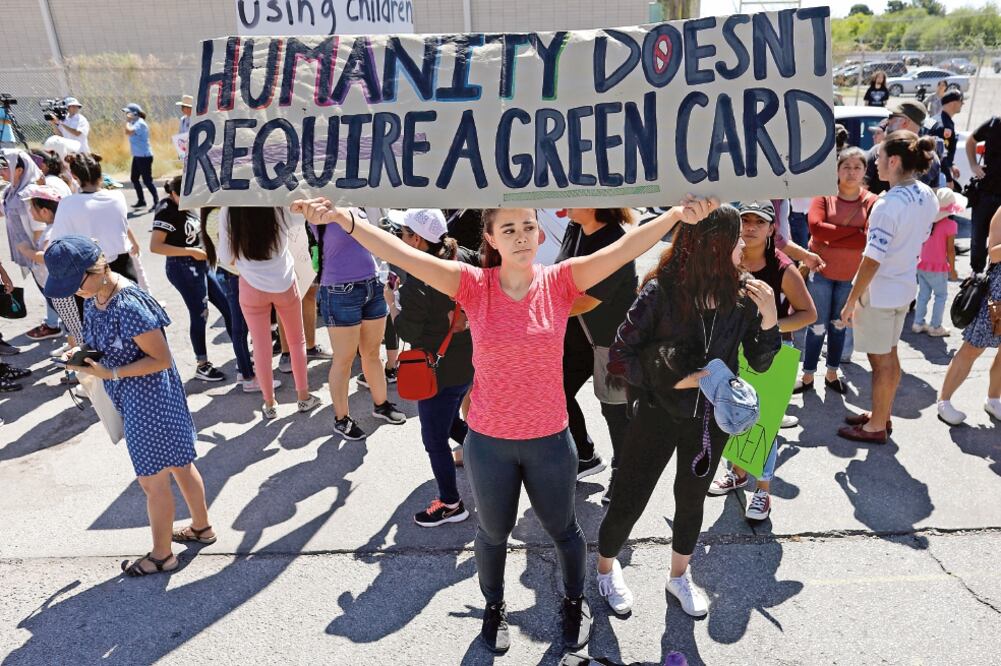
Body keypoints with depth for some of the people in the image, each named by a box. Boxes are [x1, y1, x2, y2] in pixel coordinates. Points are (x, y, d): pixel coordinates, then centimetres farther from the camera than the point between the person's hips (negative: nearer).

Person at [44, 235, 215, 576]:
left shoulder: (129, 305, -27)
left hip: (149, 400, -9)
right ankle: (201, 527, 39)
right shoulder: (95, 299, 1)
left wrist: (110, 373, -26)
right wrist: (84, 358, -1)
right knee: (179, 465, 22)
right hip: (135, 399, 9)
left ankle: (161, 555, 26)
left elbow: (161, 359, -22)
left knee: (153, 481, 7)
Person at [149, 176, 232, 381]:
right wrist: (191, 251, -20)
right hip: (183, 268, -8)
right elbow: (155, 246, -22)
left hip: (201, 264, 8)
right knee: (199, 315, 0)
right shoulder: (166, 211, -15)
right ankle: (202, 366, 14)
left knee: (228, 306, 11)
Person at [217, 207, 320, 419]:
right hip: (284, 282, 0)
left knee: (261, 347, 11)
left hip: (252, 287, 0)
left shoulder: (228, 212, -12)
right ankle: (303, 397, 26)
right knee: (297, 340, 18)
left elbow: (227, 258, -3)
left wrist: (218, 248, 16)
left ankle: (269, 404, 22)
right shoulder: (279, 205, -17)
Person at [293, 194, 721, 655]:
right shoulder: (474, 285, -12)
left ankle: (575, 603, 51)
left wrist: (677, 215, -37)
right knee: (494, 532, 23)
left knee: (562, 529, 22)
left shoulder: (560, 281, -10)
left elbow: (622, 249, -23)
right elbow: (403, 255, -22)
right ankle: (494, 607, 51)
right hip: (488, 441, 0)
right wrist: (344, 219, -33)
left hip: (550, 439, 0)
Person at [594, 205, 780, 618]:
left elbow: (759, 363, -2)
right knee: (628, 501, 7)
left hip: (711, 419, 4)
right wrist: (673, 380, -24)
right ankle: (606, 568, 39)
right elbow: (619, 358, -18)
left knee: (692, 499, 22)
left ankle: (679, 576, 48)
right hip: (658, 415, -4)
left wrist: (769, 320, -18)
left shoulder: (742, 294, -10)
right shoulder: (661, 292, -22)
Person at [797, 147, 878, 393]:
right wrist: (853, 232, -20)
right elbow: (816, 228, -20)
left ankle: (832, 374, 30)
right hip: (821, 270, -2)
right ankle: (808, 376, 17)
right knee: (818, 326, 5)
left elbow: (870, 240, -14)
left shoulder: (872, 201, -4)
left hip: (851, 274, 2)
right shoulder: (824, 195, -5)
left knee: (839, 324, 16)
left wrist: (831, 238, -18)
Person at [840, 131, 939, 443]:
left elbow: (872, 261, -24)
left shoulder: (888, 204, -25)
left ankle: (876, 427, 19)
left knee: (881, 360, 5)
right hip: (905, 287, 8)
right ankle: (882, 414, 35)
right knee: (889, 356, 20)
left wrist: (850, 302, -17)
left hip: (879, 293, -8)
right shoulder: (927, 196, 1)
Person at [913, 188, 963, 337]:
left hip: (922, 265, 4)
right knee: (941, 296, 10)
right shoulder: (950, 225, -17)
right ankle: (935, 327, 13)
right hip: (938, 268, -4)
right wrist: (952, 269, -3)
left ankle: (918, 323, 20)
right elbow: (950, 249, -14)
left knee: (923, 294, 15)